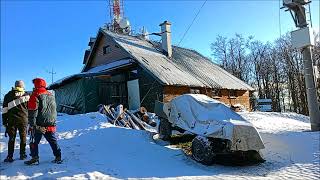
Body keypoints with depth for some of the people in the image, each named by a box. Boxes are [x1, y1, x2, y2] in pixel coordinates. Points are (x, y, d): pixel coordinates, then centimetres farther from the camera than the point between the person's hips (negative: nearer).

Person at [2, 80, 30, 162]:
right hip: (23, 120, -1)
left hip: (11, 120, 1)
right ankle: (22, 155, 15)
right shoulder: (26, 95, 1)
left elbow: (4, 110, 4)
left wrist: (4, 121, 8)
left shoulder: (8, 95, 4)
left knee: (12, 138, 7)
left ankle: (10, 156, 6)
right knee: (23, 137, 9)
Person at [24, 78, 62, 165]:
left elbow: (32, 111, -12)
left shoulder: (35, 95, -9)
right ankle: (58, 157, 13)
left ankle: (35, 158, 10)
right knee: (53, 141, 11)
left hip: (39, 125, -6)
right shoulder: (51, 95, 12)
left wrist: (31, 124, -10)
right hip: (51, 125, 6)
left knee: (34, 142, 9)